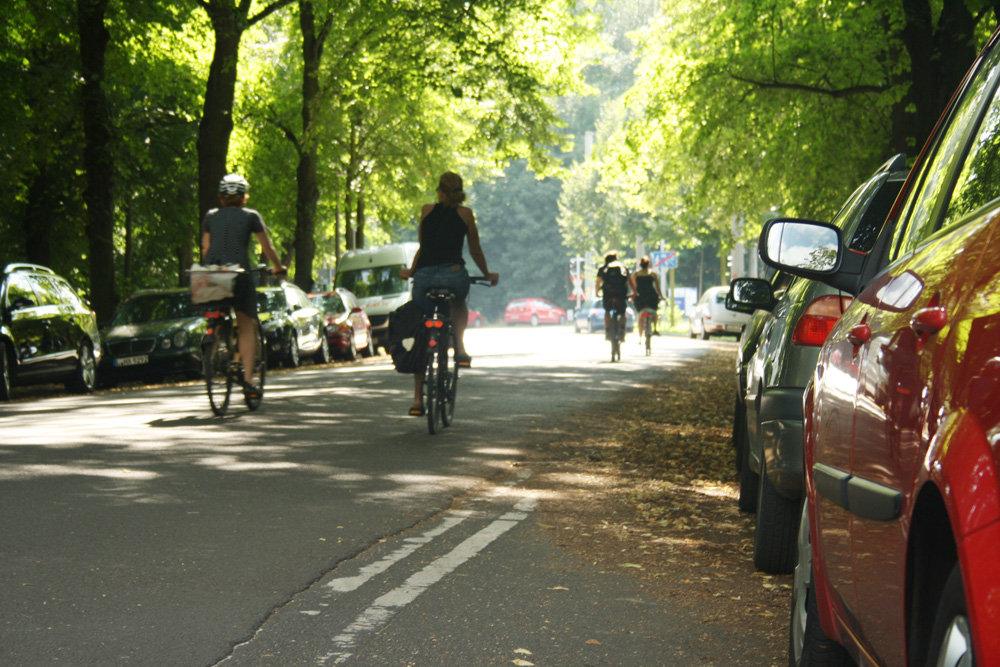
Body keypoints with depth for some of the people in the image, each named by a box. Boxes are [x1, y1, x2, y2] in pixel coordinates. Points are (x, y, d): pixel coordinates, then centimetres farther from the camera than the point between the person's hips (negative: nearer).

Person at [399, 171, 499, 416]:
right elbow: (475, 250, 20)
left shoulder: (427, 210, 16)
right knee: (459, 304, 37)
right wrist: (487, 275, 36)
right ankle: (460, 348, 14)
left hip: (424, 276, 1)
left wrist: (411, 271, 40)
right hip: (453, 275, -1)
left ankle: (418, 398, 12)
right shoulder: (465, 213, 13)